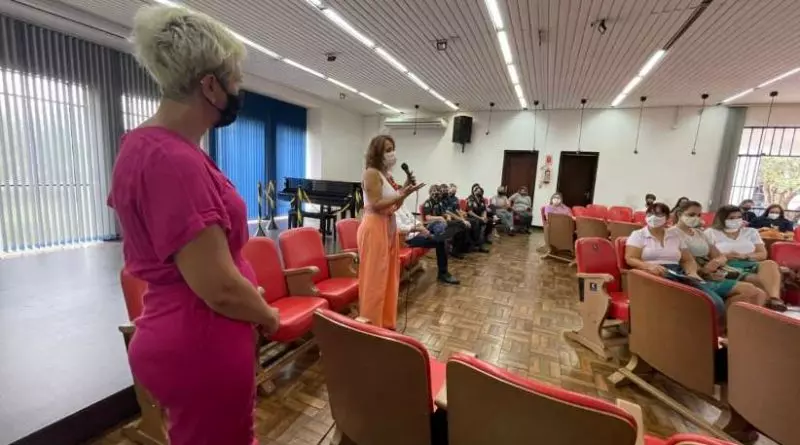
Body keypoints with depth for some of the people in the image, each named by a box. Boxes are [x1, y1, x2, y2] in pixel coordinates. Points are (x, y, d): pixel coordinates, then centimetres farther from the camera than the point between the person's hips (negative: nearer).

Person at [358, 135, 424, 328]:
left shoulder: (388, 174, 14)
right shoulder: (371, 173, -11)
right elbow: (376, 205, -19)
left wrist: (404, 190, 1)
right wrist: (402, 194, -22)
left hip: (389, 227, 9)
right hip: (374, 228, -9)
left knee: (388, 277, 14)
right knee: (374, 279, -1)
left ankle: (385, 322, 29)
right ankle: (372, 325, 14)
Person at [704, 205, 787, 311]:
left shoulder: (751, 232, 20)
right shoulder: (711, 233, 8)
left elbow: (763, 254, 12)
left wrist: (745, 256, -9)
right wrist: (725, 256, -16)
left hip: (750, 265, 4)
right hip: (728, 267, -3)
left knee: (770, 264, -31)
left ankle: (775, 298, -48)